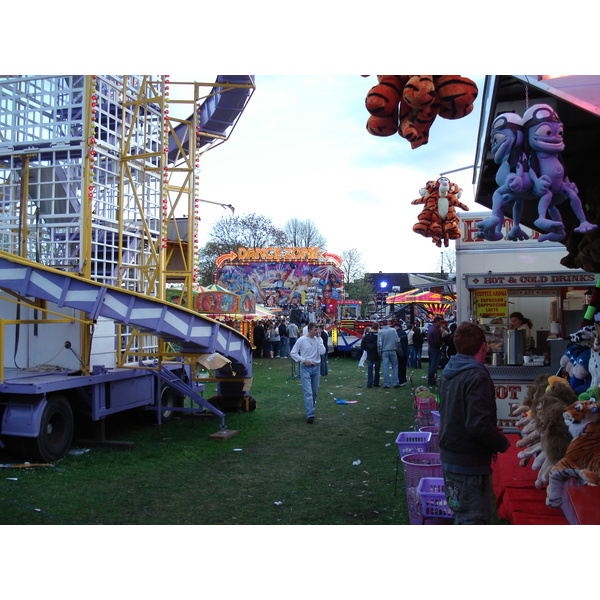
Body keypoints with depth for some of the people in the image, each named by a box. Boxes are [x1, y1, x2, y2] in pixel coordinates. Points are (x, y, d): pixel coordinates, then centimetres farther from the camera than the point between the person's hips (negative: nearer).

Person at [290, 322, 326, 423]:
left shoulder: (318, 339, 2)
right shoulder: (302, 340, -6)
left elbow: (322, 352, -12)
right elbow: (293, 353, -3)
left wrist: (319, 338, -11)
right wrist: (304, 360, -13)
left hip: (316, 367, 4)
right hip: (305, 368, -4)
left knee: (315, 391, 14)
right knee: (308, 392, -10)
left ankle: (311, 407, 34)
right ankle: (310, 415, -13)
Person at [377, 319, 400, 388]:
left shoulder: (380, 332, -4)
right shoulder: (393, 330, -2)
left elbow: (379, 343, -4)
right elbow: (397, 341, -1)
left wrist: (379, 351, 5)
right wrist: (396, 348, 12)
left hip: (384, 351, -1)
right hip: (392, 350, 1)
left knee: (385, 368, 2)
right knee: (395, 367, 9)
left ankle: (386, 384, 3)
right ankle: (396, 383, 6)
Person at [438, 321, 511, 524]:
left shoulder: (448, 372, 7)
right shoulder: (477, 377, -21)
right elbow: (479, 425, -28)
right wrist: (502, 443, -9)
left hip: (448, 457, 9)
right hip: (470, 463, -9)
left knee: (462, 515, 21)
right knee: (475, 519, 1)